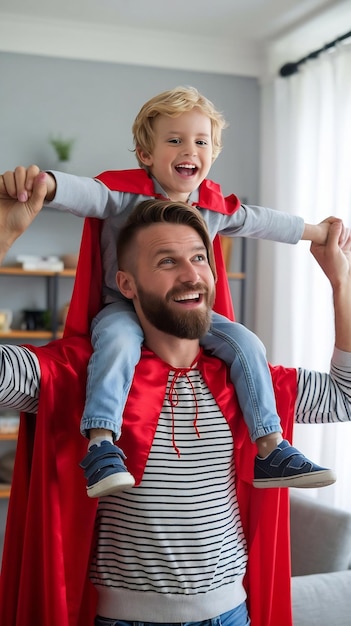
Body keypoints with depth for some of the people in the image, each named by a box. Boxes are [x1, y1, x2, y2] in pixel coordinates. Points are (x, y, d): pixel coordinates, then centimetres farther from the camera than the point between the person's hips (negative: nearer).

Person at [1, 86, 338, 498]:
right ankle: (100, 445, -38)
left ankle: (270, 449, -8)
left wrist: (316, 232, 28)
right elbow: (83, 193, -30)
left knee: (246, 344, -12)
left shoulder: (216, 206, 3)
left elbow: (261, 221, 19)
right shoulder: (125, 193, -12)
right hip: (125, 307, -4)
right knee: (118, 340, -37)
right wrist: (42, 182, -53)